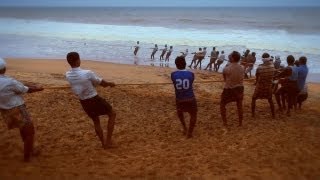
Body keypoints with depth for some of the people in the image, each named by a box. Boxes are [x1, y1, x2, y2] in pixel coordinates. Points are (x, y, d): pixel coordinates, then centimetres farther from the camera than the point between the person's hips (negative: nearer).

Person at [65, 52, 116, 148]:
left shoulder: (68, 75, -6)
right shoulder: (87, 73, -25)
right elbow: (102, 82, -11)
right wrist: (110, 84, 13)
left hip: (84, 102, 6)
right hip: (95, 100, -6)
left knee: (96, 121, 25)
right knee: (112, 114, 15)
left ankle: (103, 144, 31)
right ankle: (108, 141, 14)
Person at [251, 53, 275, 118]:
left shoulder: (259, 67, -20)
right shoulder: (272, 67, -12)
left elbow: (257, 77, -7)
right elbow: (272, 76, 1)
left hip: (260, 86, -3)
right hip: (269, 86, 3)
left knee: (253, 99, 16)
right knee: (270, 100, 20)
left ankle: (253, 114, 17)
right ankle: (273, 115, 26)